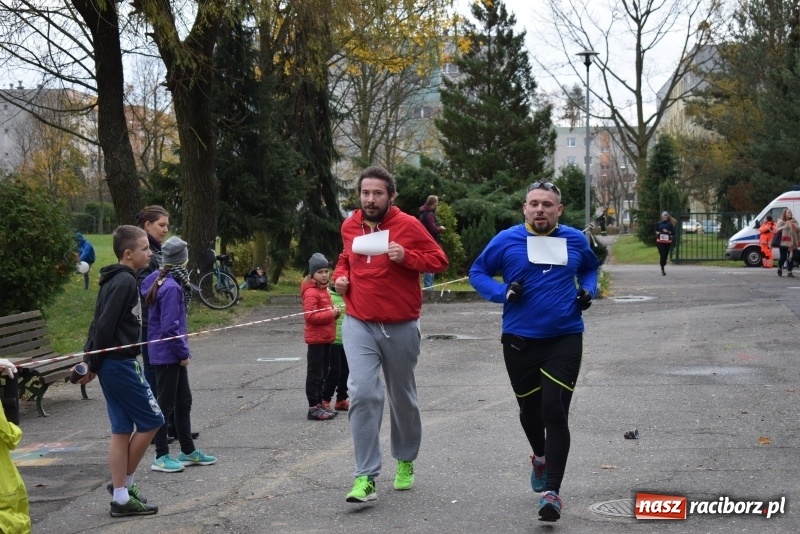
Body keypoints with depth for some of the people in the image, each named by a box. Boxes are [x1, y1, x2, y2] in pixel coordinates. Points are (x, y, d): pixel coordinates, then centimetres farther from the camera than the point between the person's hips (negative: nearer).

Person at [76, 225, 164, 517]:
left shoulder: (116, 280, 13)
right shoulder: (125, 281, -17)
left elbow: (100, 324, 14)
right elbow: (104, 326, -19)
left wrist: (92, 363, 12)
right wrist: (92, 365, -13)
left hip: (112, 364, 9)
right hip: (121, 364, -9)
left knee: (122, 430, 10)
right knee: (151, 420, 1)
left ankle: (121, 497, 13)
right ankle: (124, 483, 10)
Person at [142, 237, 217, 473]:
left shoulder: (160, 280, 8)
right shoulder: (171, 287, -21)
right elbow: (170, 327, -24)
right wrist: (183, 352, -14)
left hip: (172, 355, 10)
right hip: (168, 355, -10)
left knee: (183, 400, 17)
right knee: (165, 404, 0)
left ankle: (188, 451, 27)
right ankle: (161, 457, 9)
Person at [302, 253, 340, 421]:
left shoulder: (323, 290, 14)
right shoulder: (311, 292, -16)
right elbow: (310, 316, -24)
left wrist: (335, 311, 4)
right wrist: (331, 314, -20)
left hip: (326, 337, 9)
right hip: (316, 338, -9)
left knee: (323, 373, 15)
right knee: (315, 373, -4)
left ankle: (319, 403, 24)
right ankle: (313, 408, -1)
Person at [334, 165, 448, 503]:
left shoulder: (408, 225, -7)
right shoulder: (350, 227, 5)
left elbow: (439, 260, -4)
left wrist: (406, 256, -20)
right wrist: (340, 275, 4)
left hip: (401, 327, -1)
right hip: (359, 325, 1)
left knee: (402, 398, 14)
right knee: (363, 393, -17)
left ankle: (405, 462, 38)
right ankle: (366, 477, -14)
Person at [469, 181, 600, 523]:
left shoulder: (575, 240, 2)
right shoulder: (506, 241, -4)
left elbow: (591, 268, 22)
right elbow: (477, 273, 5)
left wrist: (587, 290, 1)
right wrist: (503, 292, -13)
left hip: (564, 340, -1)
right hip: (520, 341, 1)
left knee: (555, 412, -10)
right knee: (530, 410, 17)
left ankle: (551, 492, -7)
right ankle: (541, 458, 48)